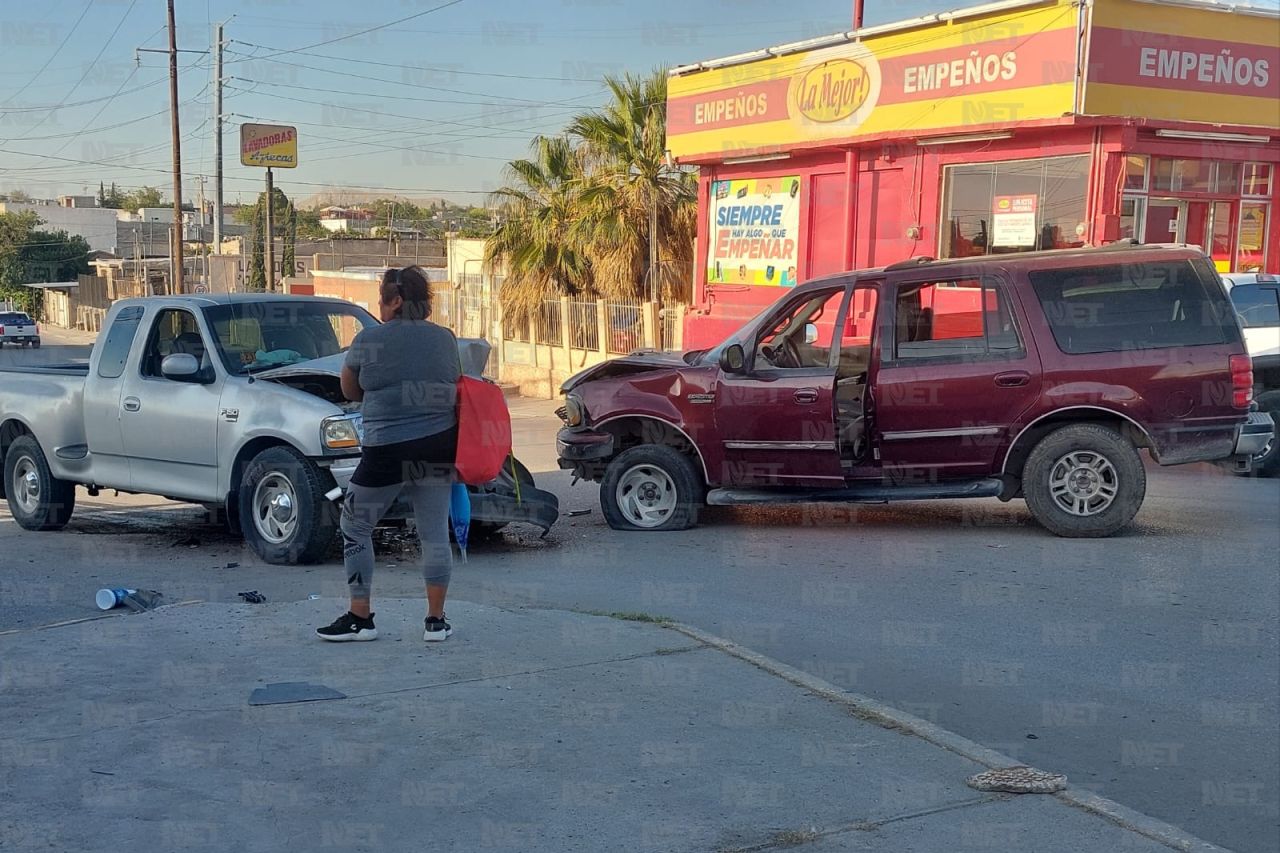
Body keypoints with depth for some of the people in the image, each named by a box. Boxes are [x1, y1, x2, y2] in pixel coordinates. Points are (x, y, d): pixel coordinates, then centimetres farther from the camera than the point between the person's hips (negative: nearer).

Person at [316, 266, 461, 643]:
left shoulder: (369, 340, -6)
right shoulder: (446, 339, 6)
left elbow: (350, 392, 7)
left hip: (388, 452, -5)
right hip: (438, 447, 5)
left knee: (355, 528, 10)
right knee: (435, 534, 8)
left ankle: (360, 618, 12)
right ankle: (436, 621, 11)